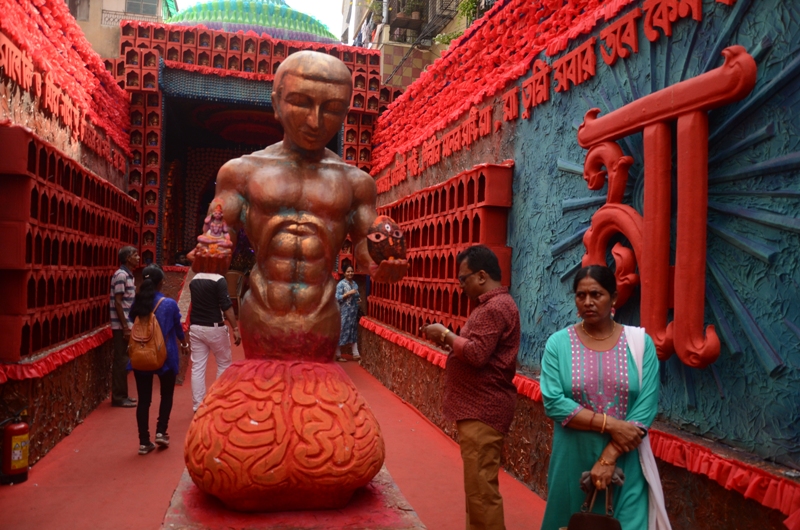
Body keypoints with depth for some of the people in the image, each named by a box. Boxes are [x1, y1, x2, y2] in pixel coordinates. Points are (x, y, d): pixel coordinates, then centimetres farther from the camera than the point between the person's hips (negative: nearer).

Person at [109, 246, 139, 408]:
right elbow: (117, 303, -18)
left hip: (127, 325, 9)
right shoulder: (121, 275, -14)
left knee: (124, 360, 13)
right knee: (121, 361, -3)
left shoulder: (128, 275, 14)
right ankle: (118, 397, 4)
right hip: (121, 326, -9)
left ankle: (122, 395, 21)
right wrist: (125, 327, -19)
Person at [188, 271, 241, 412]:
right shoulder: (219, 280, -13)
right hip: (214, 328, -5)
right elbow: (226, 306, -17)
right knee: (224, 364, 12)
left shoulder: (194, 280, 7)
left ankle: (197, 406, 10)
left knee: (197, 368, 7)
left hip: (195, 328, 6)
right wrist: (235, 328, -15)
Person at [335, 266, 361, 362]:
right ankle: (338, 355, 5)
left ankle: (356, 354, 11)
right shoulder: (341, 284, -9)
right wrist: (348, 293, -22)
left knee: (354, 331, 8)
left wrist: (358, 299, 3)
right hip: (344, 312, -7)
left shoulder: (354, 284, 13)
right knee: (342, 331, -3)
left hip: (354, 312, 7)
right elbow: (337, 298, -16)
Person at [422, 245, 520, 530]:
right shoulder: (494, 304, 17)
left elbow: (477, 354, -25)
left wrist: (446, 334, -12)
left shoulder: (494, 307, -18)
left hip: (483, 410, -11)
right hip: (480, 407, 11)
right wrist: (451, 340, 6)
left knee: (481, 487, -4)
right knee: (477, 483, 19)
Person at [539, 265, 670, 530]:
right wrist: (610, 424, -19)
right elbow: (553, 403, -12)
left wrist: (609, 458, -15)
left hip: (624, 463, 0)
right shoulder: (558, 343, -4)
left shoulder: (640, 343, -3)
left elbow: (646, 407, -9)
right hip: (573, 460, 0)